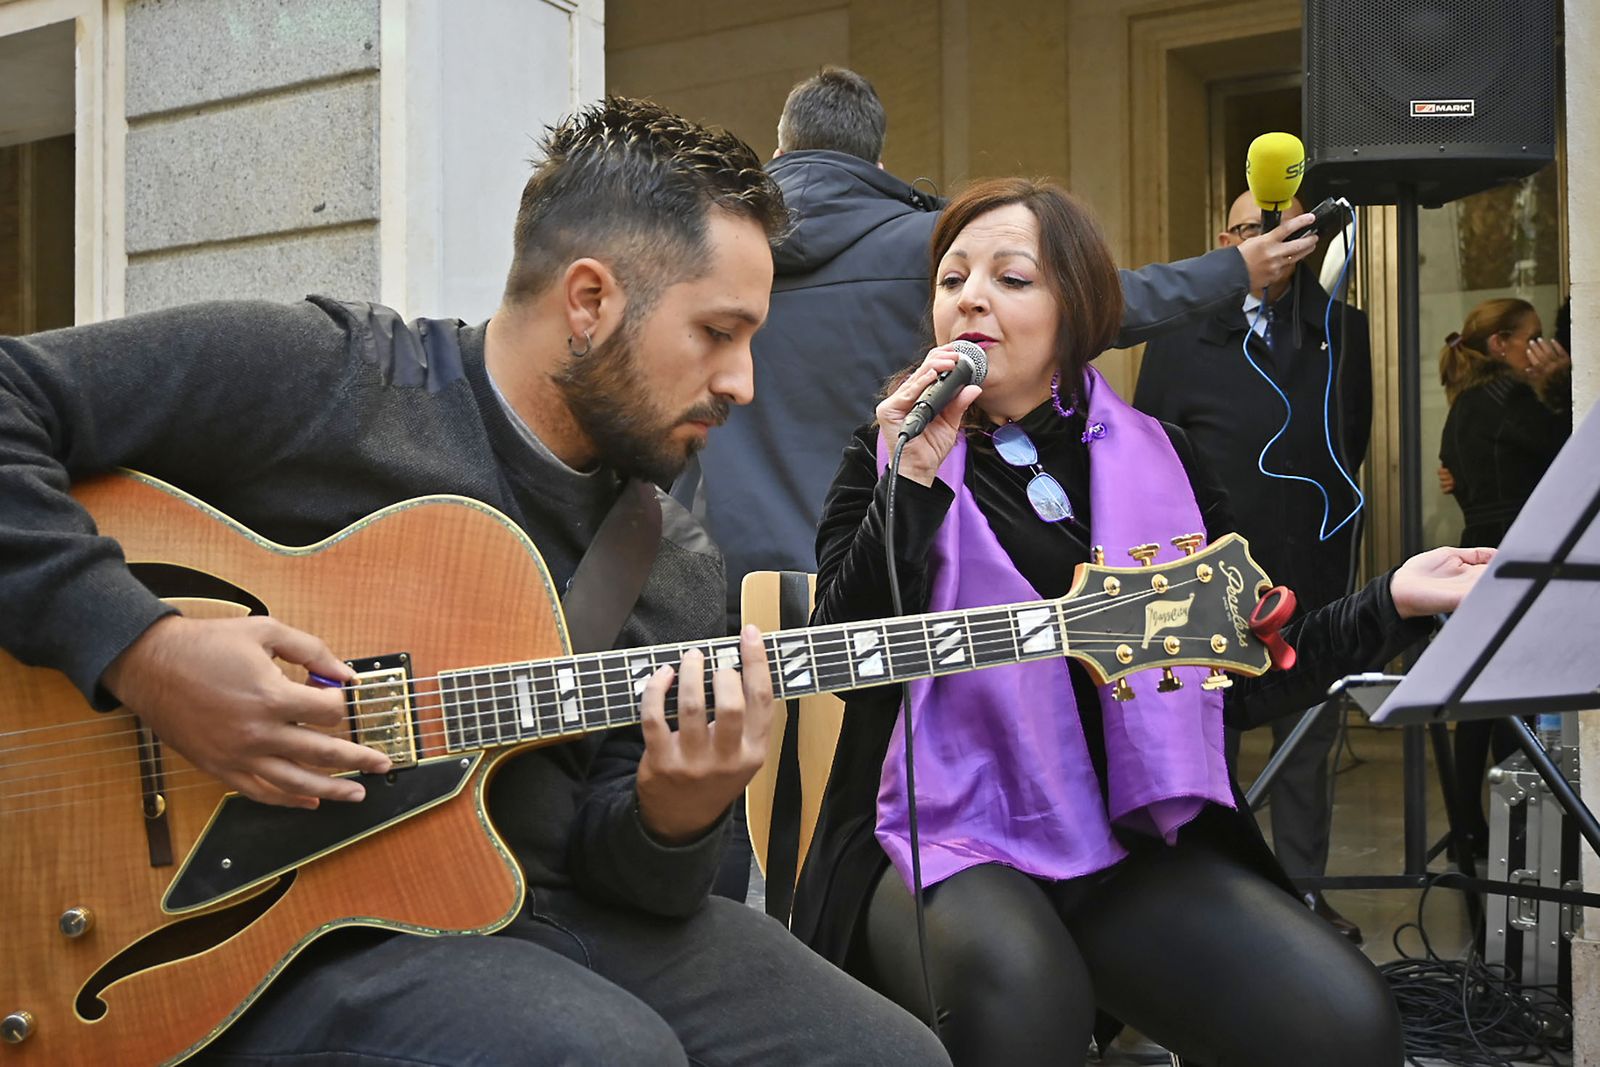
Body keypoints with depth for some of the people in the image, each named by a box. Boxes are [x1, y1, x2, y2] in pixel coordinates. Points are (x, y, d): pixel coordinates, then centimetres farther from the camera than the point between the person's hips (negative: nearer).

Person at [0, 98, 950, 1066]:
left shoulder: (679, 567, 9)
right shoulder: (313, 378, -8)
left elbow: (610, 859, 7)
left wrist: (676, 815, -17)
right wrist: (138, 650, -22)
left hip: (555, 910, 6)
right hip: (282, 920, -5)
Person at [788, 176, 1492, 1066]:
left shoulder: (1158, 458, 13)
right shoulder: (889, 455, 7)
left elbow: (1236, 684, 13)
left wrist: (1394, 604, 6)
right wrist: (914, 480, -15)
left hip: (1137, 848, 3)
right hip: (949, 841, -3)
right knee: (1017, 996, -38)